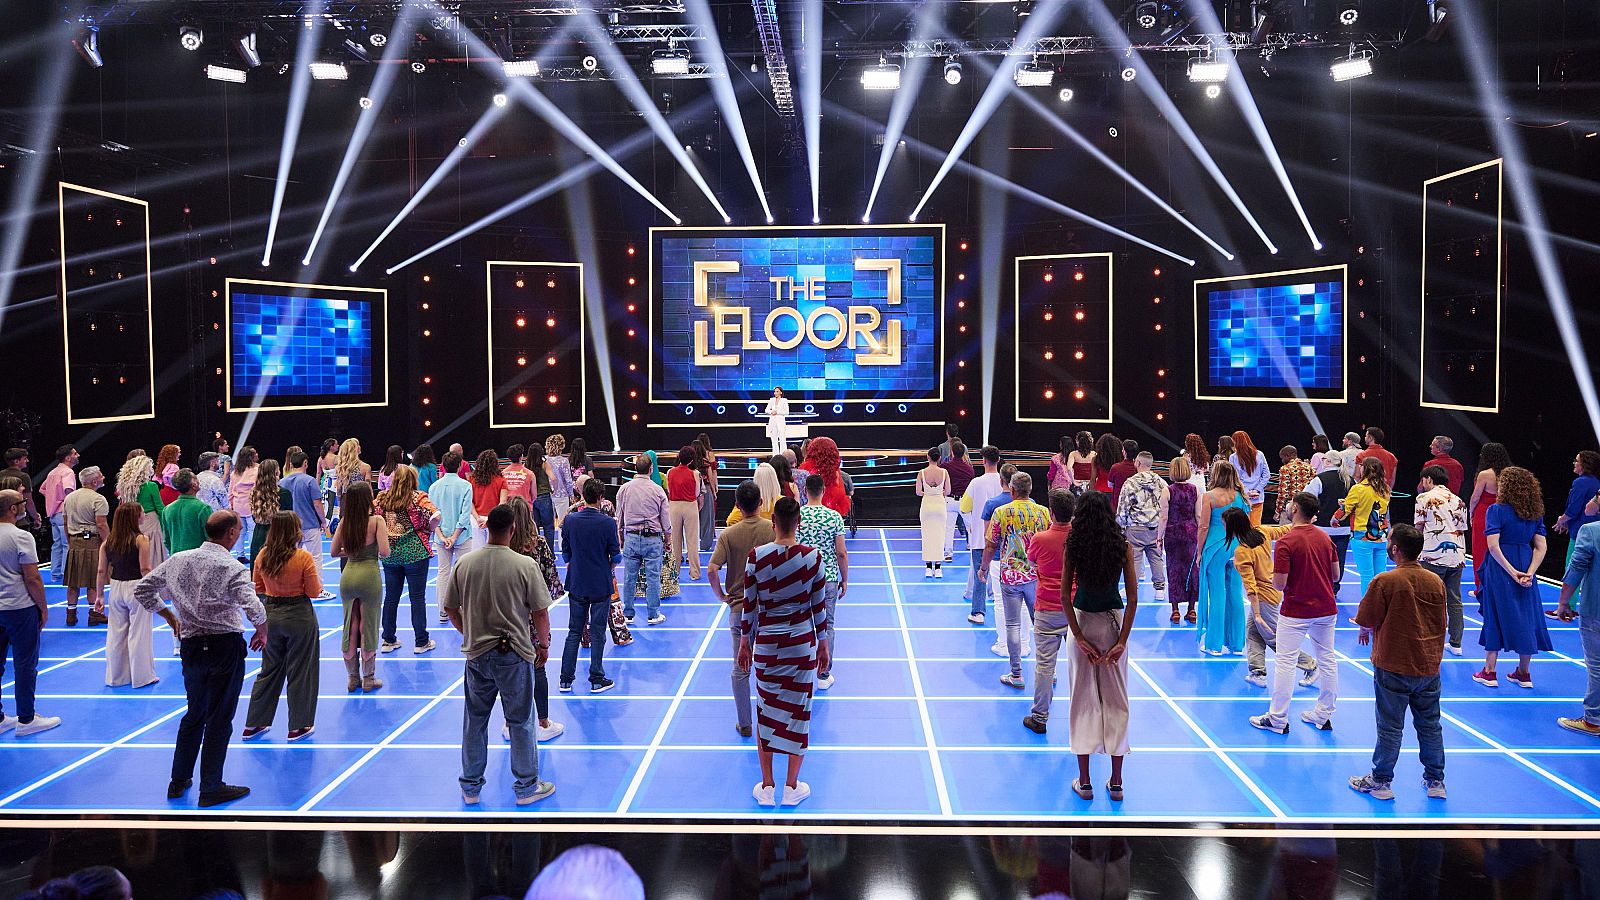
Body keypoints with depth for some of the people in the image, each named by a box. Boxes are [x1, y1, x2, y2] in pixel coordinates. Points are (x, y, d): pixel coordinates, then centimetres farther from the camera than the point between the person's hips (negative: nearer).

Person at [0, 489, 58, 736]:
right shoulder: (21, 537, -15)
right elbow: (32, 579, -16)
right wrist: (43, 608, -4)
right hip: (20, 608, -6)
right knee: (25, 665, 3)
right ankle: (26, 720, 10)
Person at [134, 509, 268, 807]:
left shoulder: (178, 560, 3)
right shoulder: (233, 568, -15)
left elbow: (142, 590, 11)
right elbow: (255, 610, -25)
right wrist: (262, 633, -5)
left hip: (191, 646, 5)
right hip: (226, 646, -5)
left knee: (195, 714, 21)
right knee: (219, 718, 5)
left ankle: (179, 781, 28)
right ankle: (211, 788, 11)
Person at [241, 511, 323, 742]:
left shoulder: (263, 556, -3)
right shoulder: (304, 558, -16)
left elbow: (257, 588, 7)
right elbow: (314, 592, -10)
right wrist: (317, 574, 6)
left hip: (271, 614, 5)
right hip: (299, 616, -4)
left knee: (269, 669, 18)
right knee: (299, 671, 8)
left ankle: (254, 724, 24)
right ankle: (298, 727, 15)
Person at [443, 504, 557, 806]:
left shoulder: (464, 563, -4)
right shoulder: (525, 565, -14)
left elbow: (451, 608, 5)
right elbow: (540, 612, -10)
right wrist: (544, 645, 6)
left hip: (476, 653, 3)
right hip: (514, 653, -3)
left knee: (475, 719, 15)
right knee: (521, 721, 9)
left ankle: (470, 787, 26)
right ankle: (526, 787, 19)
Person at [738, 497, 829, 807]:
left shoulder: (756, 557, -11)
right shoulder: (813, 556, -10)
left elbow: (749, 606, -3)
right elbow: (819, 605, -3)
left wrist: (745, 642, 10)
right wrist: (823, 644, 9)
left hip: (766, 644, 0)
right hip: (803, 644, 0)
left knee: (766, 712, 13)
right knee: (798, 712, 11)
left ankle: (767, 787, 20)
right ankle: (792, 787, 20)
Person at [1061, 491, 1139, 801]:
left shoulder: (1073, 545, -7)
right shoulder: (1123, 545, -5)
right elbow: (1133, 596, -8)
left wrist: (1079, 637, -6)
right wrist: (1122, 640, -6)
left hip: (1082, 621, -1)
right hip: (1114, 623, 1)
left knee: (1083, 698, 9)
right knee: (1116, 698, 10)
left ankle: (1084, 781, 13)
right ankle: (1116, 781, 16)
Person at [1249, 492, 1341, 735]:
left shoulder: (1285, 542, -17)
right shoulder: (1324, 537, 3)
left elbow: (1279, 584, -20)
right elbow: (1335, 574, 10)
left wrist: (1274, 576, 1)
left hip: (1296, 612, -6)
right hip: (1326, 609, 6)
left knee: (1286, 663, 1)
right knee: (1327, 660, 14)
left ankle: (1277, 719, 6)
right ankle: (1323, 716, 22)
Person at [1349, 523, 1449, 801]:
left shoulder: (1385, 582, -18)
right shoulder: (1436, 582, 0)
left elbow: (1365, 620, -11)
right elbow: (1440, 624, 12)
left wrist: (1368, 629, 13)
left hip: (1393, 667, -5)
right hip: (1429, 667, 5)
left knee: (1390, 727, 5)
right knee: (1430, 725, 15)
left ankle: (1381, 781, 15)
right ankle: (1435, 781, 23)